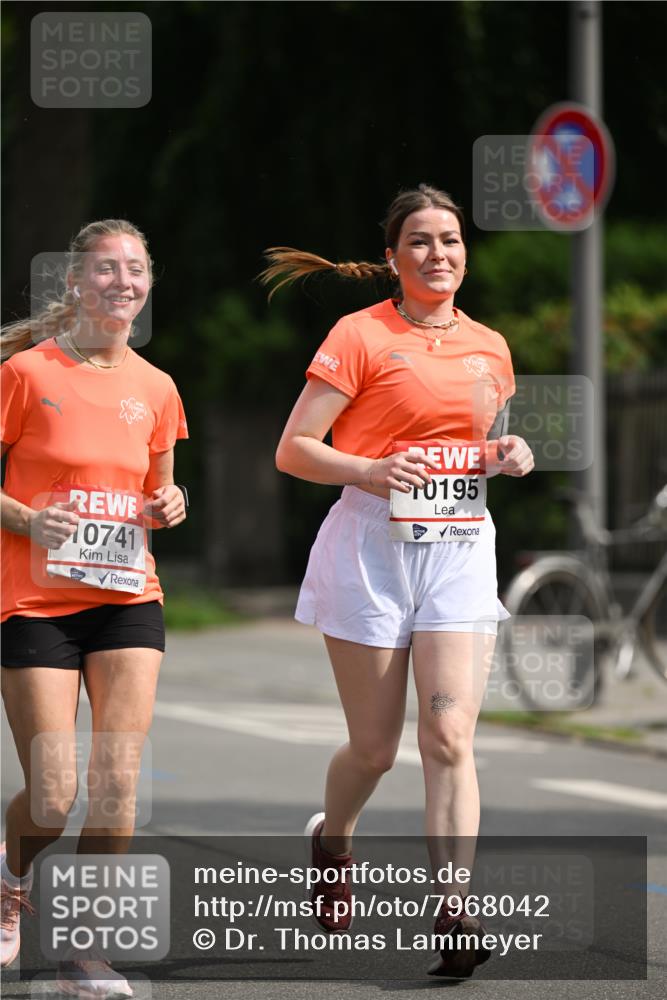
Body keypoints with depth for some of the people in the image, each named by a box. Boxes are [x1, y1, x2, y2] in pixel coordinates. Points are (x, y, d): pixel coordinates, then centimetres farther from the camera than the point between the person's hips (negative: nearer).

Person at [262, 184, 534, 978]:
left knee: (450, 737, -11)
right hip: (374, 545, -3)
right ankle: (331, 838, 37)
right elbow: (293, 450, -6)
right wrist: (370, 471, -23)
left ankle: (452, 918, -14)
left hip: (460, 548, 3)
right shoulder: (361, 335, -4)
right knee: (374, 748, 4)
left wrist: (511, 457, 2)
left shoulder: (490, 348, 11)